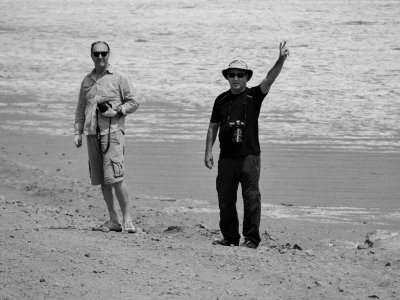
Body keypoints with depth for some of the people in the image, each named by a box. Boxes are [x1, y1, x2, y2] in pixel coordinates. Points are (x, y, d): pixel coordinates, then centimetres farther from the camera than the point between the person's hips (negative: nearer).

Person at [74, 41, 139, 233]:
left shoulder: (118, 78, 1)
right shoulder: (87, 80, 16)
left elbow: (133, 102, 2)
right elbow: (81, 109, 21)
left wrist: (116, 112, -13)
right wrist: (78, 133, 14)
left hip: (113, 132, -5)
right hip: (92, 134, 5)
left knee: (114, 177, -16)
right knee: (101, 180, 5)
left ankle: (127, 218, -9)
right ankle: (113, 220, 11)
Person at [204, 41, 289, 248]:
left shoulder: (254, 96, 2)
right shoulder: (221, 100, 11)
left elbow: (269, 79, -13)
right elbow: (213, 127, 14)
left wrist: (281, 60, -27)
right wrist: (208, 152, 8)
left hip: (249, 156, -3)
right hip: (226, 158, 4)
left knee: (251, 197, -8)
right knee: (225, 199, 6)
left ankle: (252, 238, -3)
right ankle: (230, 237, 17)